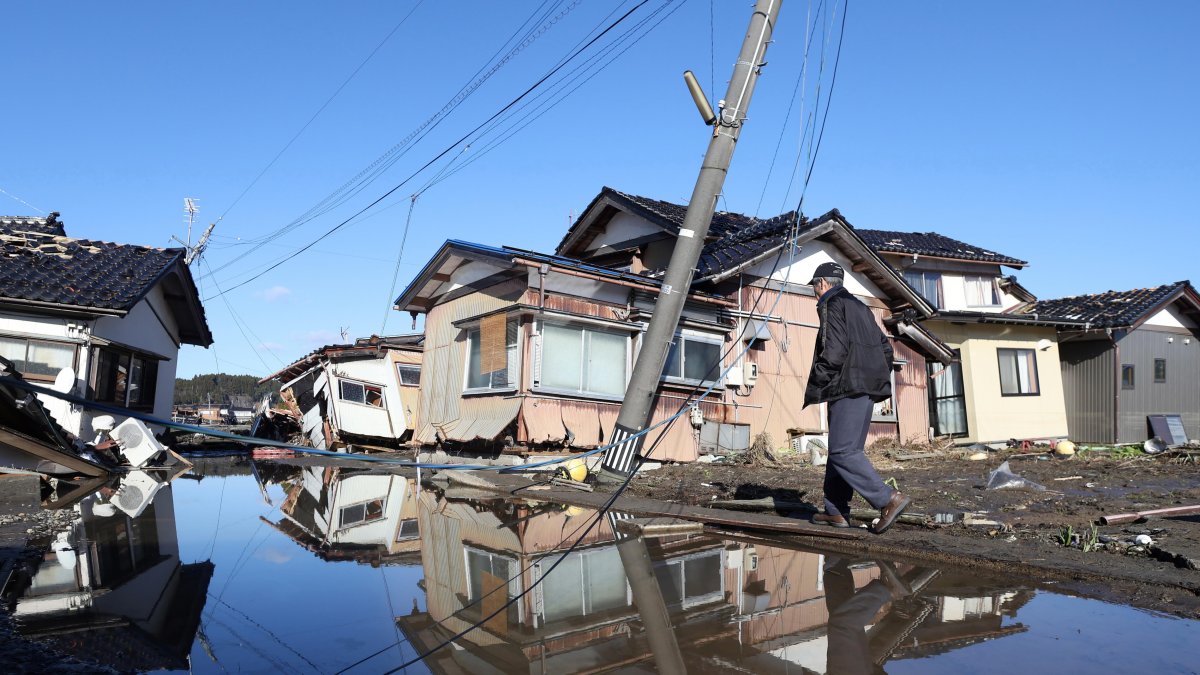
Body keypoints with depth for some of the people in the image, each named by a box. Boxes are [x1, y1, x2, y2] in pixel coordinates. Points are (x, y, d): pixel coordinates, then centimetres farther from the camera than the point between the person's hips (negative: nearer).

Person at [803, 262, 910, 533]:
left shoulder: (832, 305, -5)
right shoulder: (860, 307, 24)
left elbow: (834, 351, -17)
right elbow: (885, 348, 23)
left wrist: (814, 388, -11)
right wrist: (877, 379, 21)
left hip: (849, 388, -9)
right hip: (866, 389, 9)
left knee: (843, 452, -11)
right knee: (841, 450, 11)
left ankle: (889, 499, -16)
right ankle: (836, 511, 13)